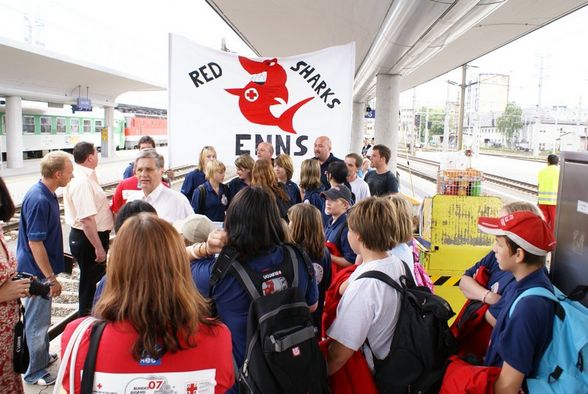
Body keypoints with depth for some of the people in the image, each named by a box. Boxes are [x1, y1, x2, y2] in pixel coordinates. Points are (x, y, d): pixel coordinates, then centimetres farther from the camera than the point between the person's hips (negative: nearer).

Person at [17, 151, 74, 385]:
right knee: (37, 321, 5)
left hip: (39, 269, 9)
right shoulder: (39, 200, -26)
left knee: (40, 318, 23)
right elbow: (35, 243, -25)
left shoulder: (46, 194, 3)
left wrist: (55, 265, 23)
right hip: (37, 271, -9)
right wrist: (51, 278, -20)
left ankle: (42, 356, 40)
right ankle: (35, 372, 20)